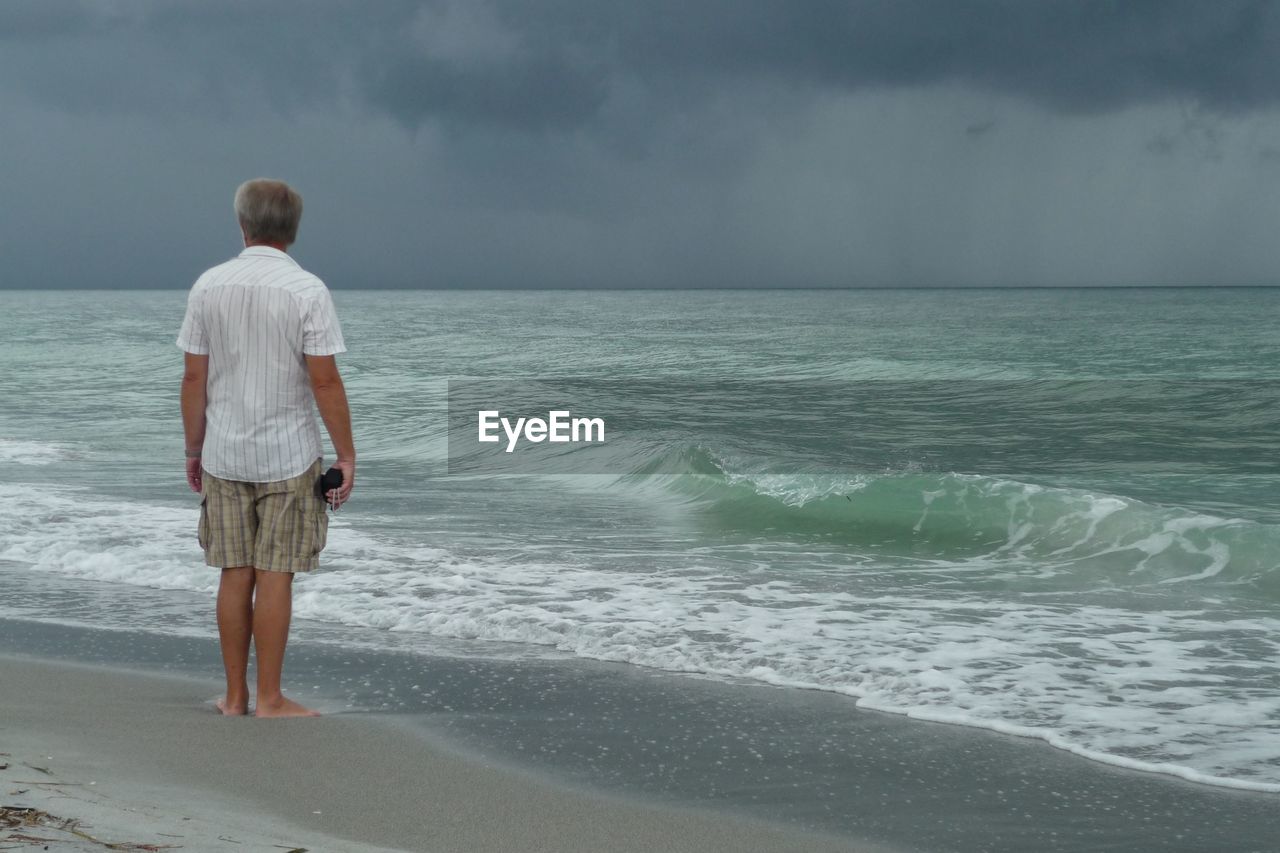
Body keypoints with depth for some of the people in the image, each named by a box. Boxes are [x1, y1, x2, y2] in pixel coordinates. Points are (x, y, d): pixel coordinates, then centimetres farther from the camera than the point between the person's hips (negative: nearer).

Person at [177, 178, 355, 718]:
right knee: (275, 577, 2)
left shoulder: (209, 285, 0)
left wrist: (193, 450, 12)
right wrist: (346, 455, -4)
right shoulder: (306, 290, -10)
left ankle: (235, 696, 16)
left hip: (224, 456, 3)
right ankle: (269, 699, 6)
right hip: (288, 456, -3)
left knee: (235, 575, 10)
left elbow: (194, 377, 2)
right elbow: (324, 381, -12)